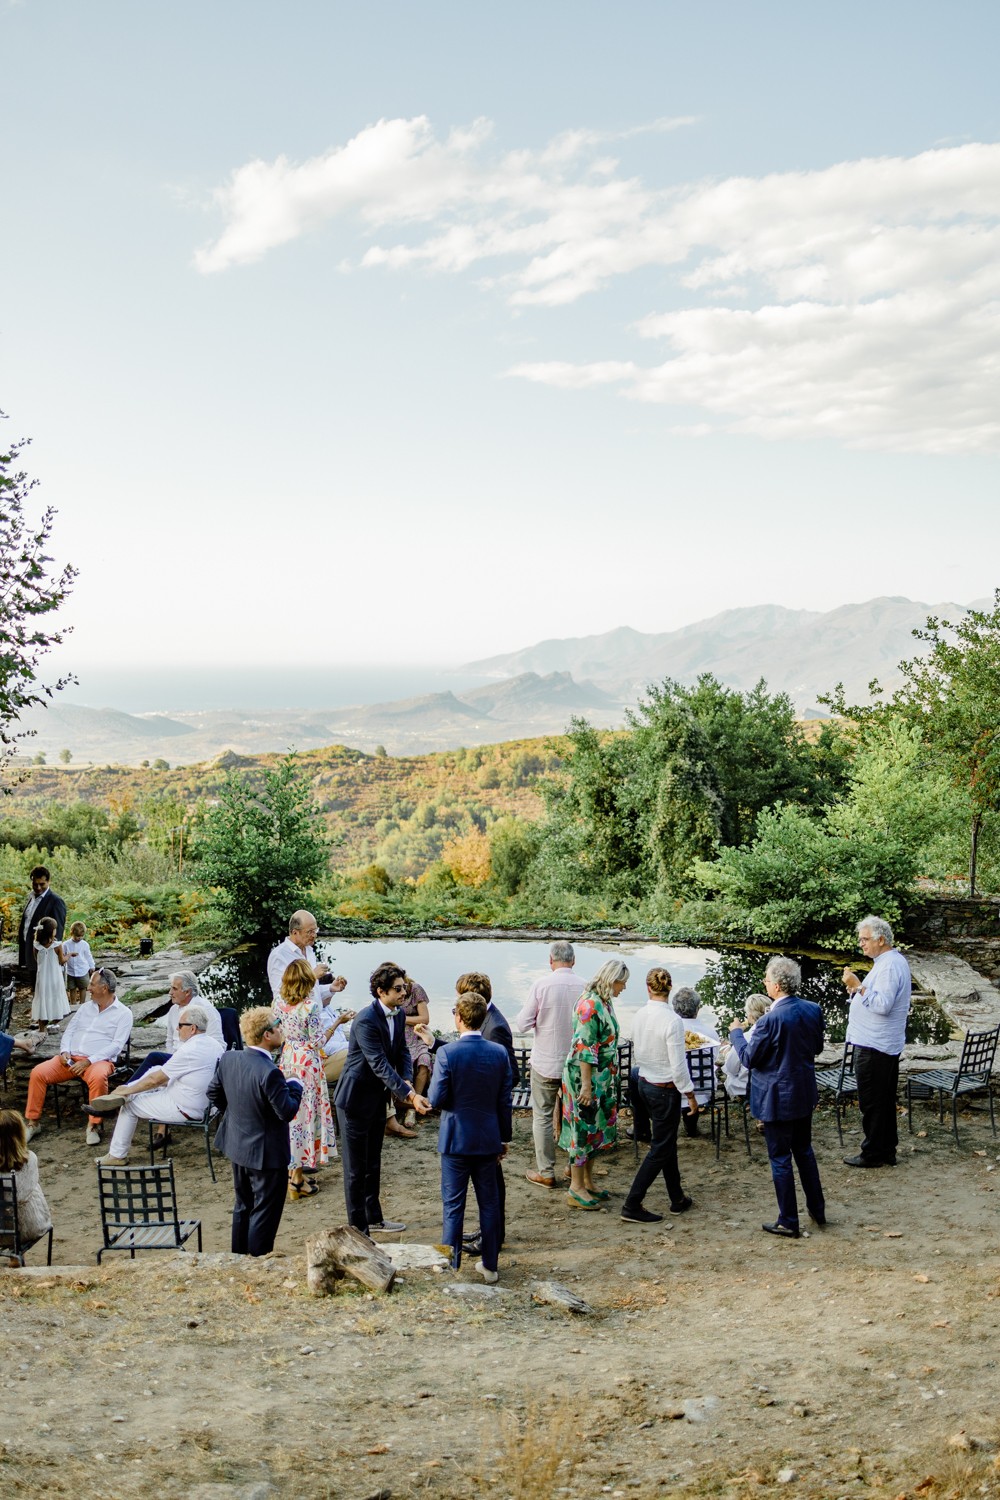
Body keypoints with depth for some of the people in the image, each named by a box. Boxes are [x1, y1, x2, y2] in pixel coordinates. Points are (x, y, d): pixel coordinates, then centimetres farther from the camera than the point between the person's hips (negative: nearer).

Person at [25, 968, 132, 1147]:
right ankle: (33, 1122, -7)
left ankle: (94, 1125, -24)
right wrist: (65, 1052, -5)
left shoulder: (123, 1013, 1)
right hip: (70, 1058, 5)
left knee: (98, 1077, -39)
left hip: (99, 1060, -5)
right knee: (38, 1072, -18)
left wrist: (89, 1061, -18)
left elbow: (117, 1045, -8)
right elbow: (69, 1031, 18)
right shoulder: (85, 1007, 20)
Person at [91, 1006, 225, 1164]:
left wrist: (127, 1090, -2)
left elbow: (155, 1080, -17)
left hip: (185, 1109, -9)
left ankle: (117, 1155, 20)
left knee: (129, 1105, 7)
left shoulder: (189, 1051, -26)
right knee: (156, 1069, 16)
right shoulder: (215, 1044, 0)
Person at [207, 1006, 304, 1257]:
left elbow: (214, 1094, 6)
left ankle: (239, 1256, 36)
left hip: (238, 1146, 8)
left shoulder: (228, 1059, -7)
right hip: (266, 1153, -8)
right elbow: (287, 1111, -24)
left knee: (243, 1206, 24)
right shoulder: (269, 1072, -30)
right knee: (264, 1212, 8)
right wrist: (294, 1085, -8)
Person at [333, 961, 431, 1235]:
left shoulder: (398, 1015, 0)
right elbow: (380, 1065, -31)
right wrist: (410, 1096, -35)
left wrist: (406, 1082, -13)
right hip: (356, 1099, -8)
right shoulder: (366, 1021, -27)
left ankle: (374, 1217, 35)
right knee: (356, 1167, 2)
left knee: (373, 1163, 21)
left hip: (378, 1098, 8)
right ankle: (358, 1228, 12)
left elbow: (402, 1053, 6)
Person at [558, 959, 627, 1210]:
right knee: (584, 1129, -2)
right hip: (586, 1076, -9)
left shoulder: (603, 1002, 9)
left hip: (602, 1078, 10)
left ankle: (587, 1182, 26)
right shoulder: (590, 1004, -20)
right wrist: (586, 1085, -23)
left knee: (595, 1129, 15)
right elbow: (585, 1047, -23)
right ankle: (576, 1189, 7)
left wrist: (610, 1080, 21)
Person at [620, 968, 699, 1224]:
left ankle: (678, 1198, 32)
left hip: (645, 1084, 7)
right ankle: (632, 1205, 4)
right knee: (660, 1148, 3)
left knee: (667, 1143, 20)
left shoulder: (640, 1016, -2)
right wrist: (690, 1094, -9)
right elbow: (678, 1065, -20)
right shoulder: (672, 1020, -22)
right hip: (666, 1089, -7)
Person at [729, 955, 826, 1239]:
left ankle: (788, 1222, 15)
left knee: (780, 1159, 6)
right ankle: (817, 1209, 33)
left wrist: (736, 1033, 0)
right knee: (804, 1151, 23)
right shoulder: (813, 1010, -4)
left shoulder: (771, 1020, -25)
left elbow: (749, 1059, -16)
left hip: (778, 1098, -7)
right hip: (805, 1094, 7)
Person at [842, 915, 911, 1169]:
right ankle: (887, 1150, 23)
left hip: (874, 1046, -11)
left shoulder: (888, 966, -19)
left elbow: (883, 1005, -28)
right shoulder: (894, 961, 15)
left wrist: (859, 987, -26)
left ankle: (873, 1154, 5)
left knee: (871, 1102, -2)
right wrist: (858, 990, 10)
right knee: (885, 1100, 15)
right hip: (888, 1044, 11)